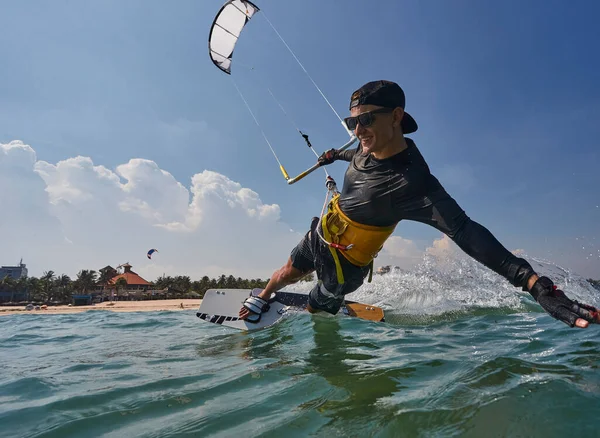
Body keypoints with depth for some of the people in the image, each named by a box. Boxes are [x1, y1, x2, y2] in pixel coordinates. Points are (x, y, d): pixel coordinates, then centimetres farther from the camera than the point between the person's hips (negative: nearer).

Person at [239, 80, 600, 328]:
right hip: (320, 235, 7)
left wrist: (534, 282, -48)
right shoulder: (371, 146, -12)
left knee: (317, 309, 15)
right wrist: (337, 155, 34)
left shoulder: (412, 182, -36)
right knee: (288, 273, 27)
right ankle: (261, 300, 55)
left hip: (344, 264, -6)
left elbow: (464, 230, -40)